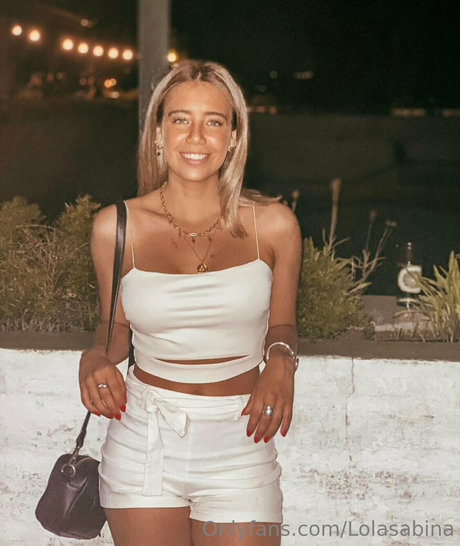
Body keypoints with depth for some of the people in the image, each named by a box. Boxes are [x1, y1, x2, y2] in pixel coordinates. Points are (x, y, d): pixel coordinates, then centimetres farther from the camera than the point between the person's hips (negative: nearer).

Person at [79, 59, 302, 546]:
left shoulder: (272, 225, -4)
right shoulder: (116, 227, -3)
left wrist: (281, 361, -11)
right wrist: (95, 359, -9)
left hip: (239, 449, 0)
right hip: (142, 445, 1)